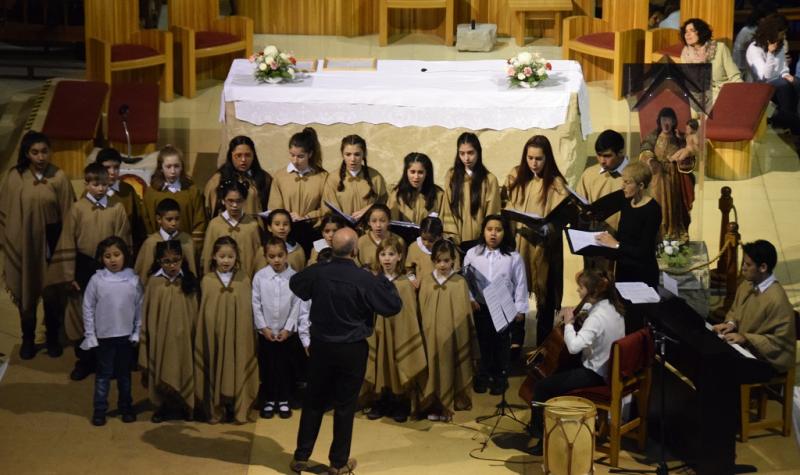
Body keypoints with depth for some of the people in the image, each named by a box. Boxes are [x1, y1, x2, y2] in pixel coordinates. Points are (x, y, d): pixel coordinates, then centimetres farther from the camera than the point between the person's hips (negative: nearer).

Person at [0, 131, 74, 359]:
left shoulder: (58, 177, -8)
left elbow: (67, 213, -3)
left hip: (51, 242, 0)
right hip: (22, 243, 1)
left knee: (51, 291, 8)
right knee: (26, 291, 10)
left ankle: (53, 337, 26)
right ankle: (28, 339, 27)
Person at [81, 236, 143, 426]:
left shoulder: (133, 279, -6)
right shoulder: (97, 280, -8)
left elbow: (139, 307, -1)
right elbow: (88, 308, -4)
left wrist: (137, 332, -3)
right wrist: (90, 335, -4)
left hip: (126, 335, 1)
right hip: (104, 336, -1)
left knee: (124, 373, 15)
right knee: (103, 373, 7)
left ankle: (126, 406, 27)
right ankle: (100, 409, 15)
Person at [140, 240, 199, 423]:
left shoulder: (189, 281, -3)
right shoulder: (154, 282, -6)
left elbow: (194, 311, 1)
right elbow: (148, 313, -1)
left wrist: (194, 335, 1)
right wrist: (146, 337, 1)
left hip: (183, 337, 0)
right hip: (161, 337, 0)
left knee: (184, 371, 10)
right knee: (162, 373, 9)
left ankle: (185, 405, 26)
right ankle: (164, 406, 25)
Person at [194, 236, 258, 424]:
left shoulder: (244, 280, 1)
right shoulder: (207, 281, 2)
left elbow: (247, 310, 2)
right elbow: (204, 311, 4)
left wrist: (244, 333, -2)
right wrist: (204, 335, 1)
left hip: (238, 335, 0)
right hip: (214, 335, 0)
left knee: (238, 369, 4)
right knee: (215, 370, 4)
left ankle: (239, 409, 16)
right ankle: (215, 410, 15)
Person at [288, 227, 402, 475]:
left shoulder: (317, 272, -8)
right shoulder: (365, 279, -19)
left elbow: (294, 283, 14)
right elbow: (394, 306, -11)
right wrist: (383, 280, 3)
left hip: (321, 345, 3)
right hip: (353, 350, -3)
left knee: (314, 401, 15)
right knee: (345, 405, 8)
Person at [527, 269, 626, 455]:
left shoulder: (597, 318, -29)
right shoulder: (612, 307, 0)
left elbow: (574, 346, -38)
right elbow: (591, 307, 25)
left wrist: (568, 322, -21)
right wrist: (574, 311, 6)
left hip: (597, 376, -10)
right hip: (610, 369, 10)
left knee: (542, 387, -9)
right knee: (559, 370, 30)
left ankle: (541, 434, 2)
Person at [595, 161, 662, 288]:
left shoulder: (652, 210, -17)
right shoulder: (627, 202, 6)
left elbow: (644, 252, -21)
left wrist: (616, 245, -21)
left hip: (643, 274, -7)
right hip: (622, 269, 7)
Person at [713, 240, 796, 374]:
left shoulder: (777, 300, -25)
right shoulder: (746, 285, 1)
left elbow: (781, 341, -21)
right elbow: (734, 311, 18)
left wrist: (746, 338, -24)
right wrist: (731, 323, -3)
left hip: (765, 359, -8)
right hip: (742, 346, 8)